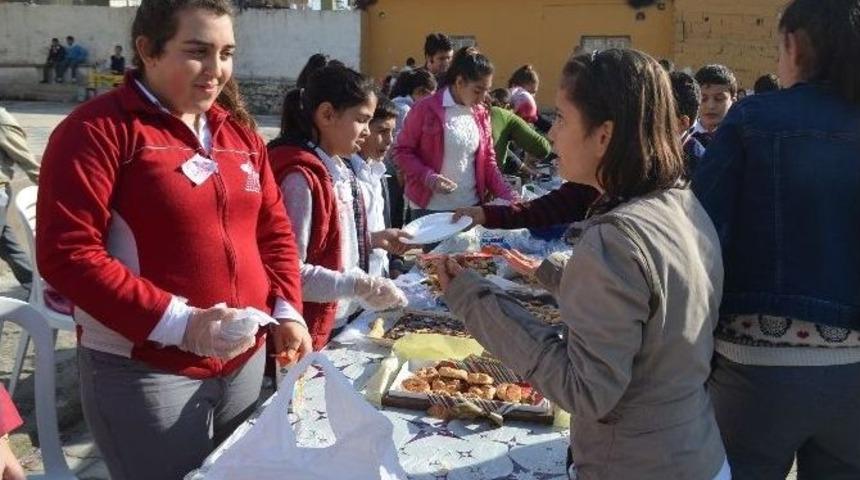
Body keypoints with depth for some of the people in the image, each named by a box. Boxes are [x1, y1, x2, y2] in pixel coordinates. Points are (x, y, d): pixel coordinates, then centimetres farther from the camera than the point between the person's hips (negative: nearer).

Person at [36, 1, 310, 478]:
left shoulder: (238, 131, 9)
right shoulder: (99, 129, -12)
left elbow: (274, 229, 14)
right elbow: (67, 254, -18)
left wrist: (287, 310, -2)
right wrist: (179, 323, -24)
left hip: (245, 361, 7)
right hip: (146, 371, -6)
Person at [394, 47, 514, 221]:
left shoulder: (481, 114, 8)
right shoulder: (426, 109, -8)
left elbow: (488, 160, 12)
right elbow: (402, 151, -4)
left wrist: (508, 198, 1)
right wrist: (428, 177, -20)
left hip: (471, 207, 5)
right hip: (430, 208, -5)